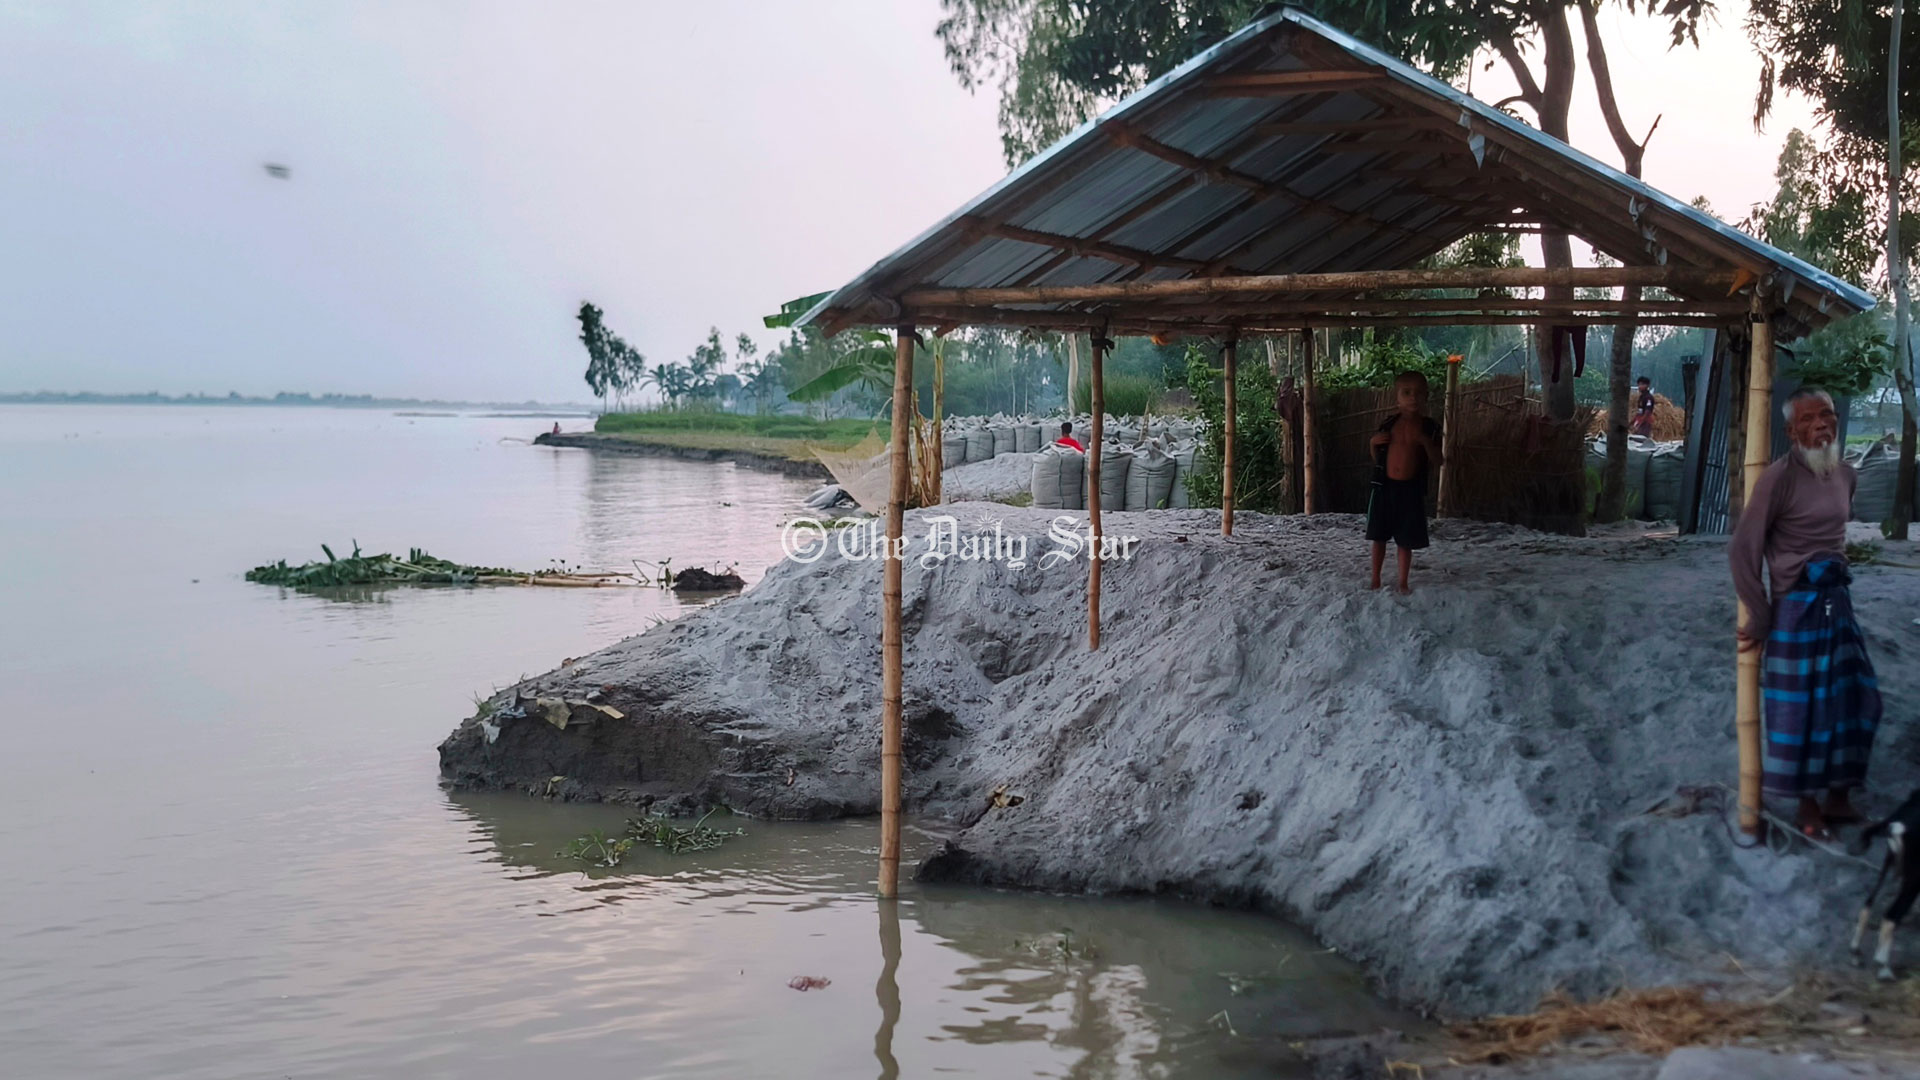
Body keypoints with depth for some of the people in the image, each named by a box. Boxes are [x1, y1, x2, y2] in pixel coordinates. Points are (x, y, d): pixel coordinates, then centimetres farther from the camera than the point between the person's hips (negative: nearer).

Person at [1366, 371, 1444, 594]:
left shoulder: (1429, 427, -3)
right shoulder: (1388, 424, 0)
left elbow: (1437, 463, -6)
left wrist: (1426, 442, -20)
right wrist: (1374, 442, -9)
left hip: (1412, 490, -1)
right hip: (1384, 487, 1)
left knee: (1406, 541, 6)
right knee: (1379, 537, 8)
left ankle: (1403, 583, 18)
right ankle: (1375, 580, 20)